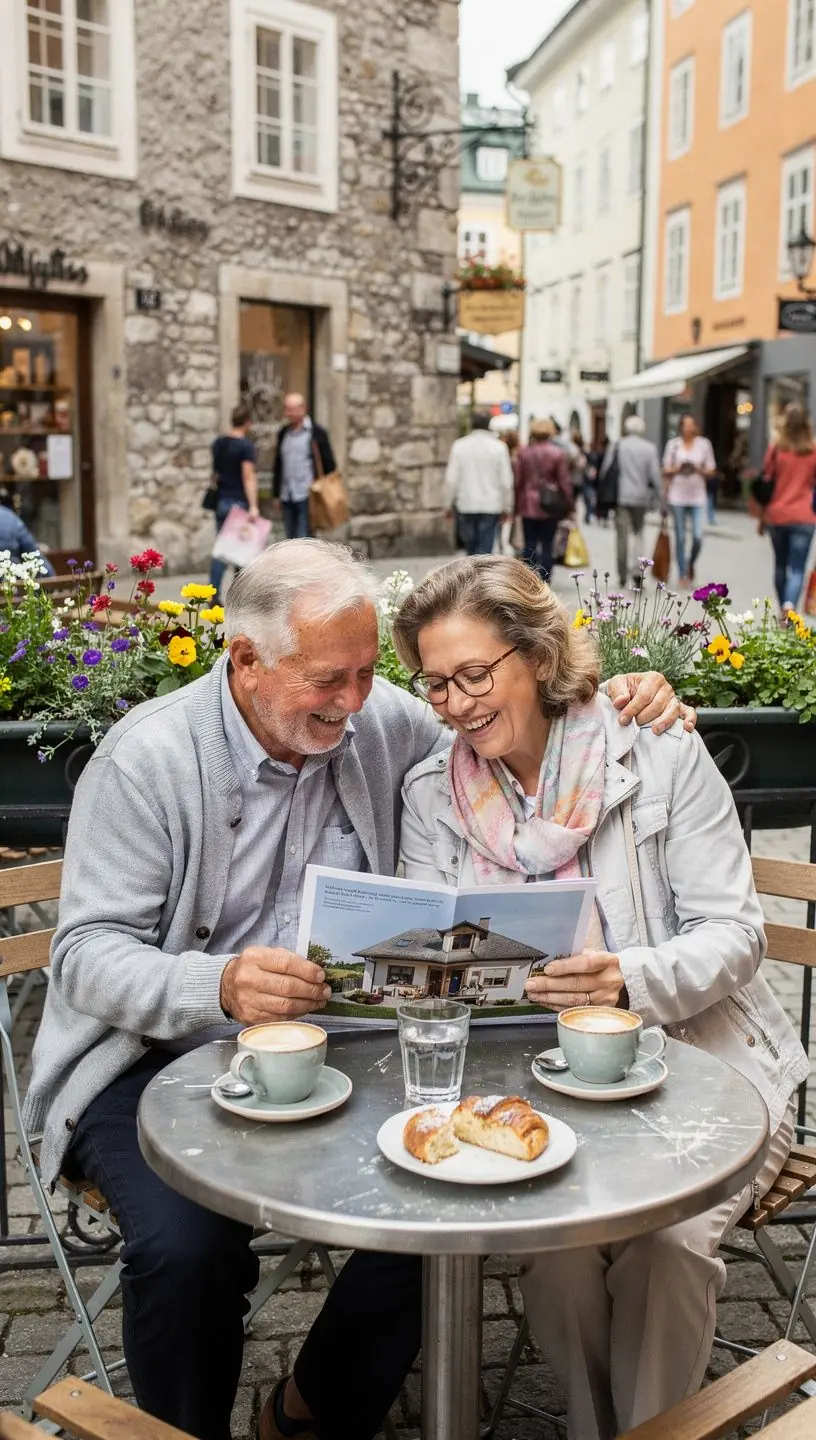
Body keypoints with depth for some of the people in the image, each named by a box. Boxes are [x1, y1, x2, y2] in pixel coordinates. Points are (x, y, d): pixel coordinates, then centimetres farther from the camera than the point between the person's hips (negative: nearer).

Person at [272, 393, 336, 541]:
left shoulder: (317, 433, -4)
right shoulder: (284, 433, 13)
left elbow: (329, 464, -3)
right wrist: (276, 493, 15)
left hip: (307, 496, -6)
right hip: (287, 496, 6)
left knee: (303, 539, -10)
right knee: (290, 539, 10)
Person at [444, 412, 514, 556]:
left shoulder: (459, 446, -3)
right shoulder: (499, 447, -4)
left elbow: (451, 479, -3)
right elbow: (506, 481, -3)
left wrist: (449, 504, 7)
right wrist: (506, 507, 7)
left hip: (466, 506, 1)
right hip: (491, 506, -1)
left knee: (471, 548, 16)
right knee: (484, 550, -2)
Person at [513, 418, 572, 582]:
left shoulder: (523, 451, -1)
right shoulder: (557, 452, -6)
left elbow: (518, 479, 1)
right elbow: (564, 480, -4)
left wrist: (516, 504, 8)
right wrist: (569, 505, 3)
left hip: (527, 504, 2)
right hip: (550, 506, -1)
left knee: (529, 544, 8)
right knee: (546, 545, 5)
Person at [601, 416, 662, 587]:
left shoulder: (617, 446, 0)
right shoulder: (650, 448, -1)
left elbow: (605, 471, 0)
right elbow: (654, 475, -4)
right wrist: (655, 498, 4)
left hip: (620, 497, 0)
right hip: (641, 497, 0)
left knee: (622, 536, 2)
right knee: (638, 534, 11)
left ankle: (623, 576, 1)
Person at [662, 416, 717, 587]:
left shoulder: (704, 444, 5)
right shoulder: (673, 444, 5)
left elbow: (711, 471, 7)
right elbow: (666, 470, 7)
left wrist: (700, 470, -12)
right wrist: (677, 469, -13)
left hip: (697, 496, 0)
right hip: (677, 496, 0)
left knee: (698, 536, -10)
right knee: (680, 538, 2)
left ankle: (691, 564, 19)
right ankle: (683, 575, 10)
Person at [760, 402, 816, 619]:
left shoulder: (776, 448, -2)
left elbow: (766, 483, 2)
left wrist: (761, 516, 10)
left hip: (776, 515, 2)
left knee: (780, 565, 18)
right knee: (797, 569, -3)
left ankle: (783, 609, 26)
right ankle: (790, 606, -26)